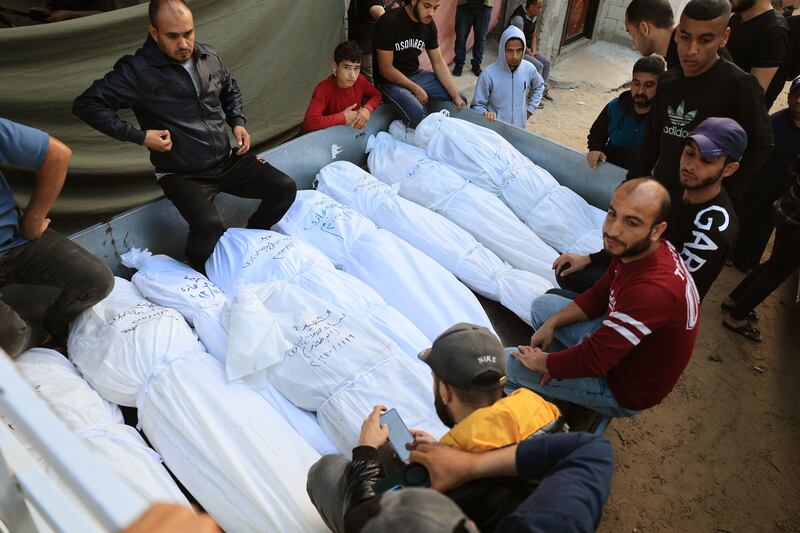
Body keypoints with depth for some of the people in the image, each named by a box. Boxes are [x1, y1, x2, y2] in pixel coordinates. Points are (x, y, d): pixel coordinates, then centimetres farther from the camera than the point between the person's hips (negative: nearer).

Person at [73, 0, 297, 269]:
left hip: (227, 161, 6)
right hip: (182, 175, -6)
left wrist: (238, 122, 6)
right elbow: (85, 104, -11)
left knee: (284, 188, -4)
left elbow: (231, 90, 23)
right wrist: (139, 136, -17)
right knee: (210, 227, -31)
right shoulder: (137, 71, -14)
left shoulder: (210, 57, 3)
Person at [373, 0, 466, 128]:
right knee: (417, 111, -33)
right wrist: (416, 89, -19)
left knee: (460, 100, 1)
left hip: (415, 75, 7)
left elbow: (438, 62, 3)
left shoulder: (429, 24, -2)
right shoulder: (389, 22, -21)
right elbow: (386, 69, -19)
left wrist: (456, 96, -6)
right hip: (389, 80, -7)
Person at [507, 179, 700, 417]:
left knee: (506, 361, -7)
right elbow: (600, 295, 6)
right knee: (542, 305, 15)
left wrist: (539, 362, -17)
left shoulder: (651, 290, -40)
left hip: (624, 390, -8)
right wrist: (552, 323, -3)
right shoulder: (637, 248, -12)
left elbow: (593, 361, -35)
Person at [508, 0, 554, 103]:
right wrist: (529, 53, -13)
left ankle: (543, 90, 12)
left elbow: (533, 36, 12)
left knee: (546, 62, 3)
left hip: (527, 49, 9)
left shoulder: (535, 17, 3)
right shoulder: (519, 18, -26)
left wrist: (533, 51, -2)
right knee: (538, 66, -21)